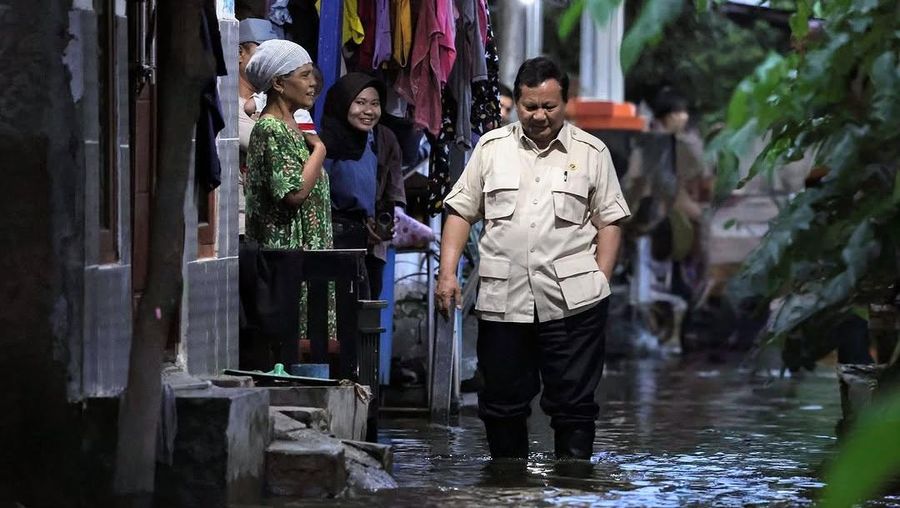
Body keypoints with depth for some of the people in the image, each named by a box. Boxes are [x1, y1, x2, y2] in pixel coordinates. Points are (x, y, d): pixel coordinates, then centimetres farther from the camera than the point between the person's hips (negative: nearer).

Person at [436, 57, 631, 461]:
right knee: (502, 402, 8)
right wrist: (447, 274, 0)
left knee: (573, 404, -1)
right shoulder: (491, 147, 11)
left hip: (573, 302, -2)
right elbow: (461, 213, 10)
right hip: (502, 300, 2)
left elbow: (609, 221, 8)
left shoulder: (591, 152, 7)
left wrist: (601, 279, -2)